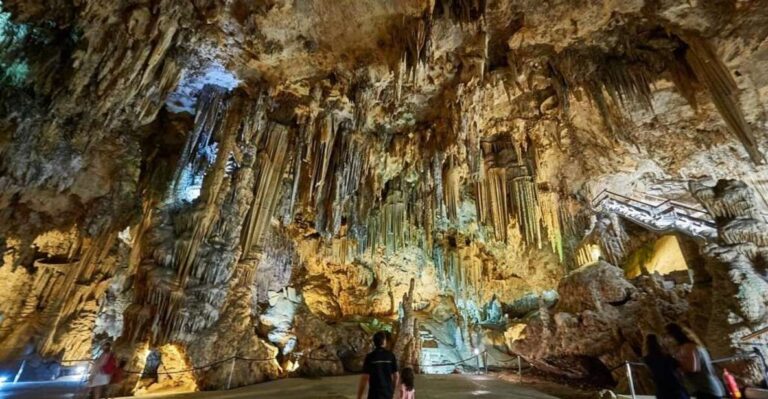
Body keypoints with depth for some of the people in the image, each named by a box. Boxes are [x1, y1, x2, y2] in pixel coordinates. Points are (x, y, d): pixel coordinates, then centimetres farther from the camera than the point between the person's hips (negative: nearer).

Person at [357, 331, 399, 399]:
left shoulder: (370, 357, -11)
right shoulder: (391, 355, -3)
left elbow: (364, 378, -13)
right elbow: (395, 375, 2)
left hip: (375, 393, -3)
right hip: (388, 393, 3)